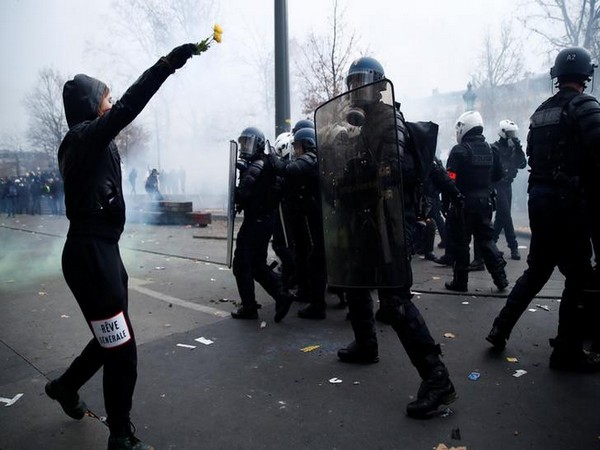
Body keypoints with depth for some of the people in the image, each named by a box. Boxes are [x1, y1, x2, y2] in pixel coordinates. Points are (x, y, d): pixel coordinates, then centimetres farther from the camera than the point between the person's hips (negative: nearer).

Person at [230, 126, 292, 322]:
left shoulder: (257, 166, -15)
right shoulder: (266, 163, 14)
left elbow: (243, 193, -26)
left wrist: (233, 195, -5)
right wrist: (243, 168, -1)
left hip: (255, 220, -9)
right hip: (266, 219, 9)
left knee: (241, 264, 2)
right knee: (258, 264, 18)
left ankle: (249, 307, 9)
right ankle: (281, 296, 10)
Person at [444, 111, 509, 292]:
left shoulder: (459, 150, -13)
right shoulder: (490, 149, 8)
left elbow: (450, 179, -19)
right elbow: (498, 175, 15)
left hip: (463, 203, -6)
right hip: (484, 201, 6)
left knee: (461, 242, 3)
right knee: (486, 239, 16)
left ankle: (460, 281, 10)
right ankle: (500, 277, 14)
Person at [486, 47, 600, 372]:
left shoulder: (540, 112, 13)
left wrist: (545, 184, 16)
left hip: (539, 198, 7)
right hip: (569, 201, -7)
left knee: (537, 269, 18)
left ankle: (501, 328, 18)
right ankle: (567, 351, 9)